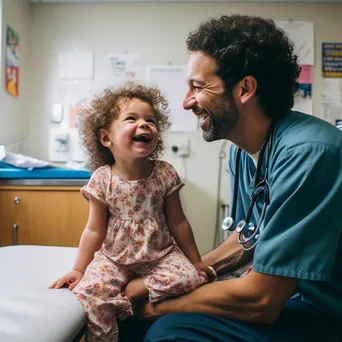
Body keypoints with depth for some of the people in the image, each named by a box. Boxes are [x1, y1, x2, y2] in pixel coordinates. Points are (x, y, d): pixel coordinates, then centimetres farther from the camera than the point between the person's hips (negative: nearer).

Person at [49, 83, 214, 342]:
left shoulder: (165, 174, -9)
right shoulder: (102, 180, -11)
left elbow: (177, 223, -1)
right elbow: (95, 230, -2)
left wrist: (196, 261, 5)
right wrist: (78, 270, 0)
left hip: (160, 254, 1)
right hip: (114, 258, -1)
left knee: (191, 278, -21)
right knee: (88, 294, -22)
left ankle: (131, 291, -7)